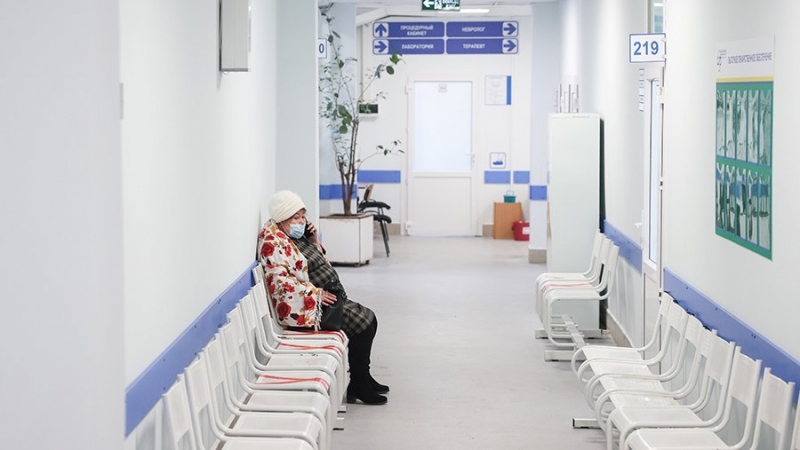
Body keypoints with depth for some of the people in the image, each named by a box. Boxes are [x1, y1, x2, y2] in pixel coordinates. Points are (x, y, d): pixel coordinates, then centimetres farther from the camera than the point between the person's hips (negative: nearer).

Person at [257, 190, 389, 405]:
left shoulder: (296, 234, 13)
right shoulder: (272, 242, -15)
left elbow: (320, 263, 24)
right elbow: (279, 280, -25)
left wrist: (314, 240, 5)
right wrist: (316, 293, -23)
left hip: (325, 297, 10)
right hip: (305, 307, -10)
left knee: (368, 318, 3)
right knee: (363, 323, -16)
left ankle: (363, 379, 13)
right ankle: (358, 387, -6)